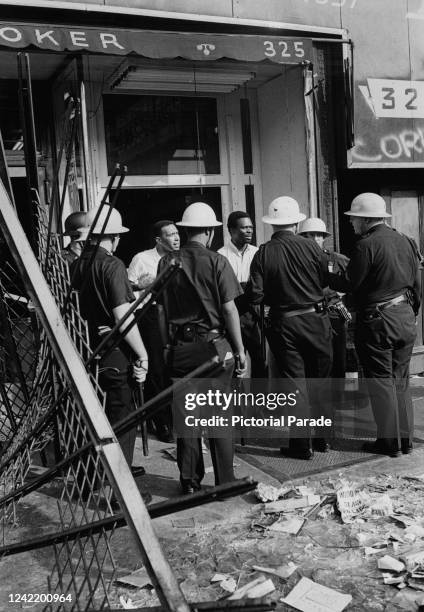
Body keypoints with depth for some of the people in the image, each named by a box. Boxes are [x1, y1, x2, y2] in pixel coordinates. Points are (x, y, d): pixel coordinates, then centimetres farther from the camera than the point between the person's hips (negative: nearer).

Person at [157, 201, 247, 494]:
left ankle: (190, 480, 20)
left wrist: (169, 344, 13)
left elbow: (162, 310, 5)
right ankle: (225, 481, 13)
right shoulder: (217, 262, -8)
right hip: (214, 345, -3)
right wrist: (240, 350, -2)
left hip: (180, 348, 3)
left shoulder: (167, 262, 3)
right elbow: (229, 309, -9)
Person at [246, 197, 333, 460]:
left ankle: (302, 443, 12)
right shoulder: (311, 246, -7)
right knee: (319, 380, 16)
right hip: (316, 319, 1)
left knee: (295, 382, 7)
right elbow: (328, 279, -1)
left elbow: (255, 296, -11)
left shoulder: (263, 254, -9)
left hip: (283, 324, -1)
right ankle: (321, 436, 27)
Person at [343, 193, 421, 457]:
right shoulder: (406, 241, 7)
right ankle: (406, 438, 22)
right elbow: (417, 285, 11)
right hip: (406, 317, 7)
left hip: (377, 321, -7)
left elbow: (351, 285, -13)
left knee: (381, 381, 4)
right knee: (401, 380, 15)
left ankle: (389, 441, 11)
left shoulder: (367, 244, -15)